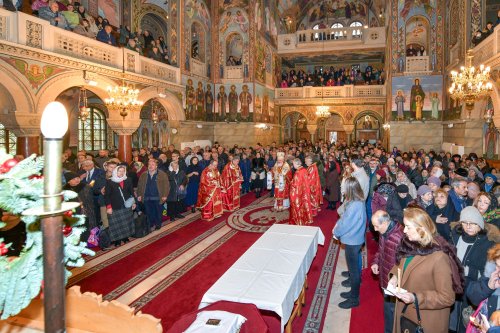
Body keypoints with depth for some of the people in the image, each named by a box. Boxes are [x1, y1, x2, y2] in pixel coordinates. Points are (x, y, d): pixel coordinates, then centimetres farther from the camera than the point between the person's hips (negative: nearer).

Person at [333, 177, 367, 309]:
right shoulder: (359, 201, 0)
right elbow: (345, 216, 9)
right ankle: (354, 280, 47)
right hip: (355, 238, 9)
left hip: (352, 240, -9)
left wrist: (336, 232, -6)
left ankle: (354, 299, 17)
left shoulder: (354, 206, -30)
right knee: (354, 264, 26)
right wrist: (337, 225, -1)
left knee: (353, 268, 4)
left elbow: (345, 224, -22)